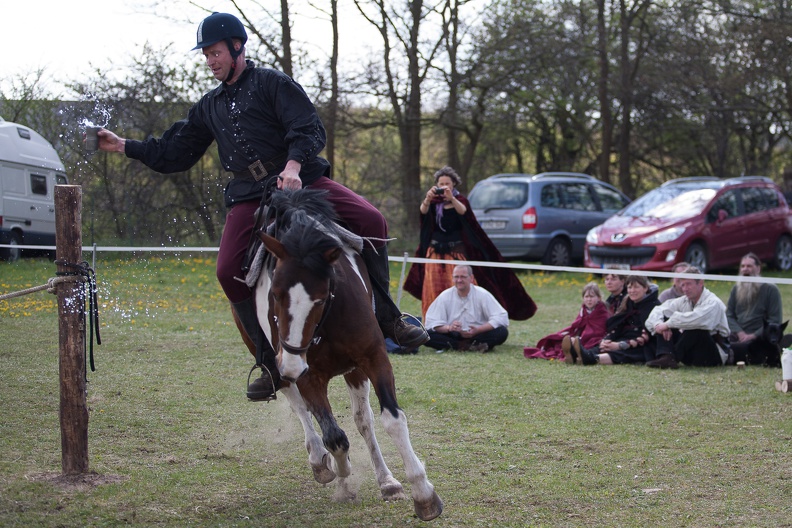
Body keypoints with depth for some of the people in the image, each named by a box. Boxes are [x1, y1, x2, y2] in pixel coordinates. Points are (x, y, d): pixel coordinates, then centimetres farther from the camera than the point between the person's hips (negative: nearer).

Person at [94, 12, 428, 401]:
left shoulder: (271, 83, 5)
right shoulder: (210, 107, 22)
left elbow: (309, 128, -7)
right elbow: (175, 154, 27)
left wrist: (293, 165, -25)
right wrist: (123, 146, 20)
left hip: (301, 180, -4)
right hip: (249, 199, 4)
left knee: (370, 221, -24)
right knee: (229, 271, -18)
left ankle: (385, 317, -12)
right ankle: (271, 365, -9)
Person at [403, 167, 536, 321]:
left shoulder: (460, 199, 1)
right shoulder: (434, 201, 5)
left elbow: (463, 211, -22)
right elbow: (423, 210, -17)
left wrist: (451, 198, -43)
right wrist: (428, 199, -40)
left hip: (457, 251, -2)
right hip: (436, 250, 2)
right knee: (435, 288, -3)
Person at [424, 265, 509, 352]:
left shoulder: (482, 295, -5)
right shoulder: (445, 296, -1)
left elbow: (502, 318, -13)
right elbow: (431, 322, -6)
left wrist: (477, 330, -25)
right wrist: (449, 328, -27)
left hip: (477, 335, -1)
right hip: (452, 336, 1)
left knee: (502, 332, -28)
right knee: (426, 334, -27)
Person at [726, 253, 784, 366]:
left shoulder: (771, 289, 2)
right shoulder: (736, 289, 18)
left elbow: (775, 321, -4)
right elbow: (729, 315, 13)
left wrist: (754, 335, -14)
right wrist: (740, 333, -7)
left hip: (761, 339, -6)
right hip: (738, 337, 6)